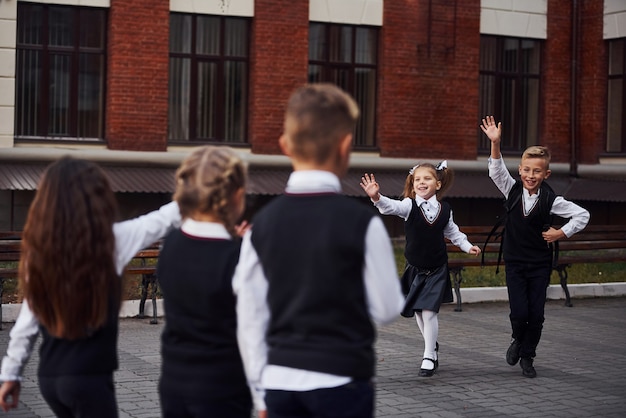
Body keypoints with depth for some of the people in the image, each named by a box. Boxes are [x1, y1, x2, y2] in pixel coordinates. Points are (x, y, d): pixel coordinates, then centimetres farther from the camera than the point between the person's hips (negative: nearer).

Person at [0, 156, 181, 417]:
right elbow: (160, 221, -1)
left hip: (48, 377, 5)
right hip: (89, 377, -5)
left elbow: (28, 319, 4)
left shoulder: (39, 248, 0)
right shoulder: (110, 240, -12)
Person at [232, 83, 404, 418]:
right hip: (341, 381, -4)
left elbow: (250, 319, 4)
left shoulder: (263, 223, 0)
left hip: (280, 381, 4)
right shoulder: (361, 222, -11)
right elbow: (387, 309, -5)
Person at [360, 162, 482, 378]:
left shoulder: (444, 209, -5)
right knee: (418, 312, 10)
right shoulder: (410, 206, -11)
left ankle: (428, 357, 1)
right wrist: (377, 197, -52)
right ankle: (433, 347, 34)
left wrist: (467, 246, 6)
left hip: (437, 270, -1)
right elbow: (391, 206, -32)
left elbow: (452, 231, 14)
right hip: (415, 269, 1)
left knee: (429, 312, -9)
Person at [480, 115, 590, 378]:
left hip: (540, 263, 0)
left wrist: (561, 233, -7)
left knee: (536, 314, 0)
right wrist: (495, 143, -32)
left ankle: (527, 356, 21)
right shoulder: (513, 190, -4)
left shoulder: (551, 200, -9)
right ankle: (518, 340, 25)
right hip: (514, 262, 0)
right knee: (519, 312, -8)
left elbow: (582, 215, -3)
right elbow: (496, 170, -19)